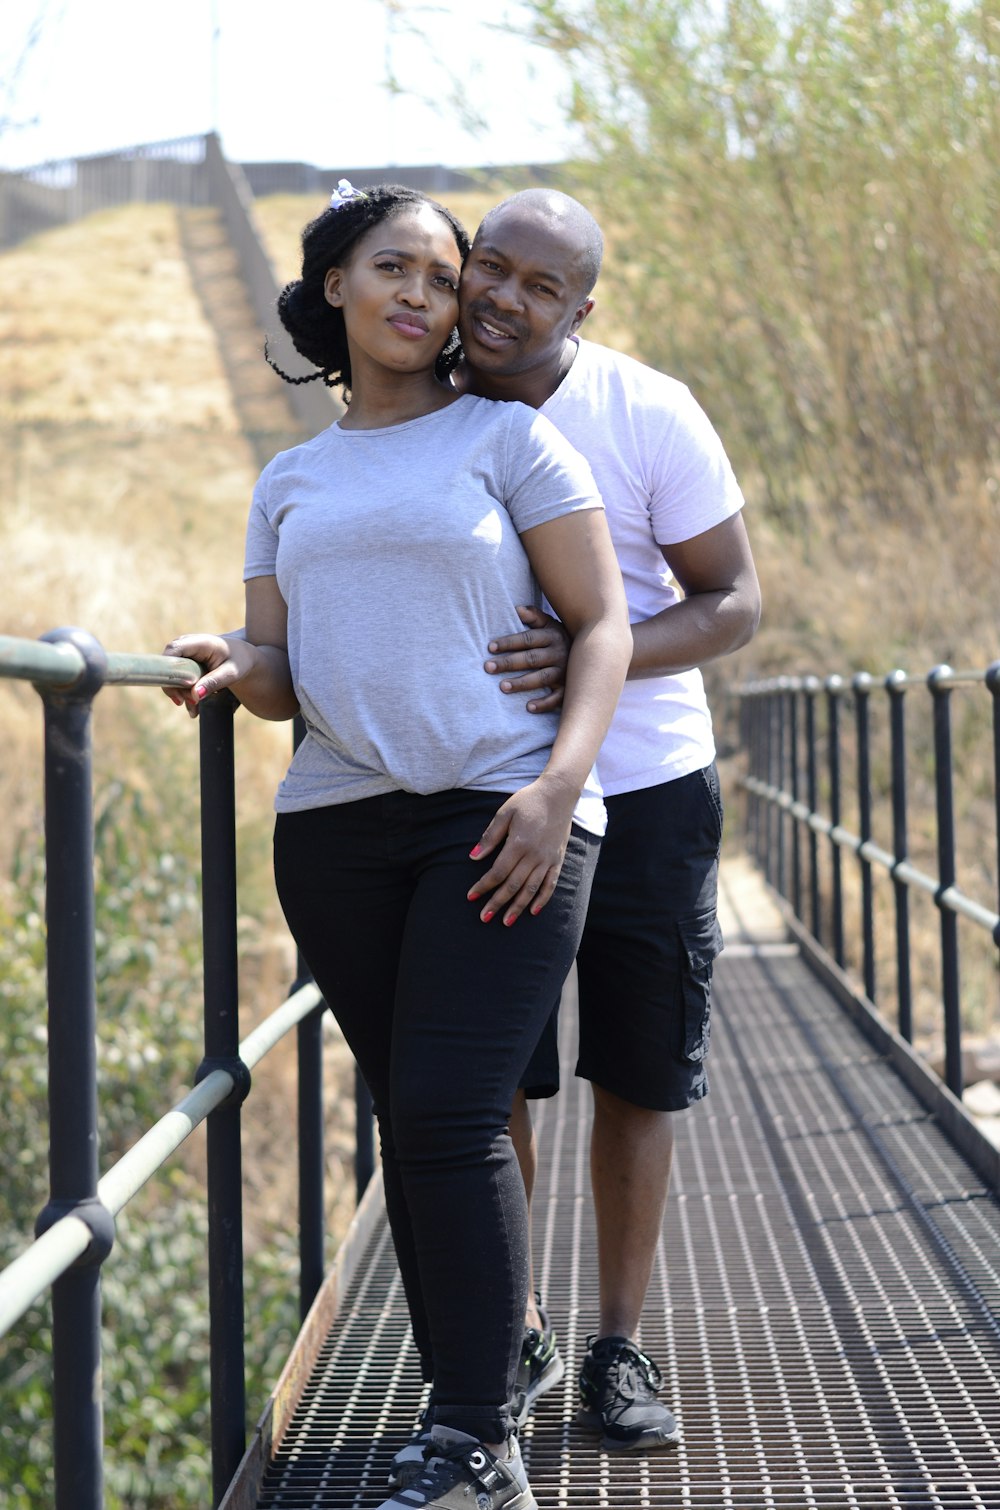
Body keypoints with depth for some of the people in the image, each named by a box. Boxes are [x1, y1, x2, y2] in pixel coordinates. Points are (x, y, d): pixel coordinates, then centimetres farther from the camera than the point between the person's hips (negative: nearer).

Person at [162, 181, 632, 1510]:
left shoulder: (508, 438, 6)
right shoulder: (290, 484, 19)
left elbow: (603, 623, 2)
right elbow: (282, 676, 13)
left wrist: (560, 781, -13)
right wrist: (228, 669, -11)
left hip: (502, 821, -4)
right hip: (337, 828, 5)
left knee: (449, 1117, -14)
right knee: (413, 1121, 5)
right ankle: (474, 1399, 13)